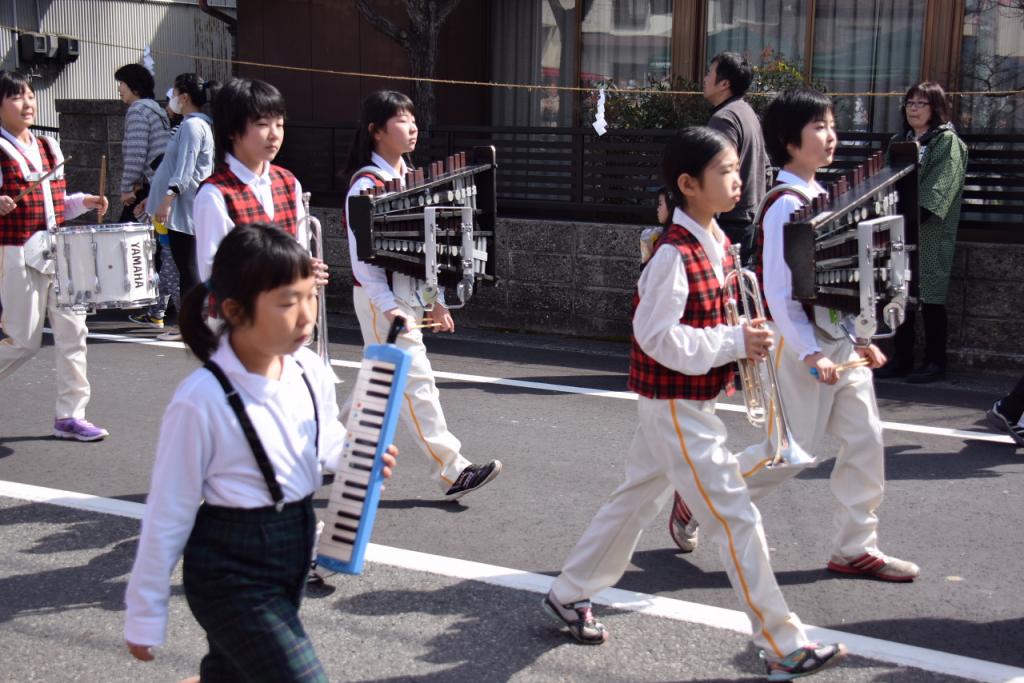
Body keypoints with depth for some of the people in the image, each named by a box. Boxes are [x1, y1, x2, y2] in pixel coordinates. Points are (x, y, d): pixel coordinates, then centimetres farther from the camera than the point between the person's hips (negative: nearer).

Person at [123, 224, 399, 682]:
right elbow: (168, 515, -14)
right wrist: (144, 618, -6)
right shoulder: (202, 401, -23)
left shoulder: (311, 371, -7)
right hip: (230, 571, -6)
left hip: (295, 551, 6)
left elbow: (329, 445, 14)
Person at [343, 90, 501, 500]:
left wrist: (434, 300, 16)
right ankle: (451, 472, -9)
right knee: (416, 381, -10)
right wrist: (387, 306, -28)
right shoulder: (366, 184, -14)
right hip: (380, 300, -9)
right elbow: (362, 253, -19)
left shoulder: (408, 178, 12)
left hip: (408, 296, 9)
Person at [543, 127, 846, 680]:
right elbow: (657, 336, -24)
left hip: (686, 402, 10)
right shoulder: (673, 254, -22)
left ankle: (569, 595, 36)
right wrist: (734, 343, -24)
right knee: (736, 518, -5)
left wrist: (745, 339, 1)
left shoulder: (717, 244, 7)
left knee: (635, 499, 20)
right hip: (673, 404, -10)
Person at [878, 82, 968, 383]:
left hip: (931, 232, -6)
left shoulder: (947, 142, -1)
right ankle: (902, 359, 14)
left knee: (930, 297, -4)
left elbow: (941, 184, -13)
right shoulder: (900, 141, 20)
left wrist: (916, 212, -24)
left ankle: (935, 362, 4)